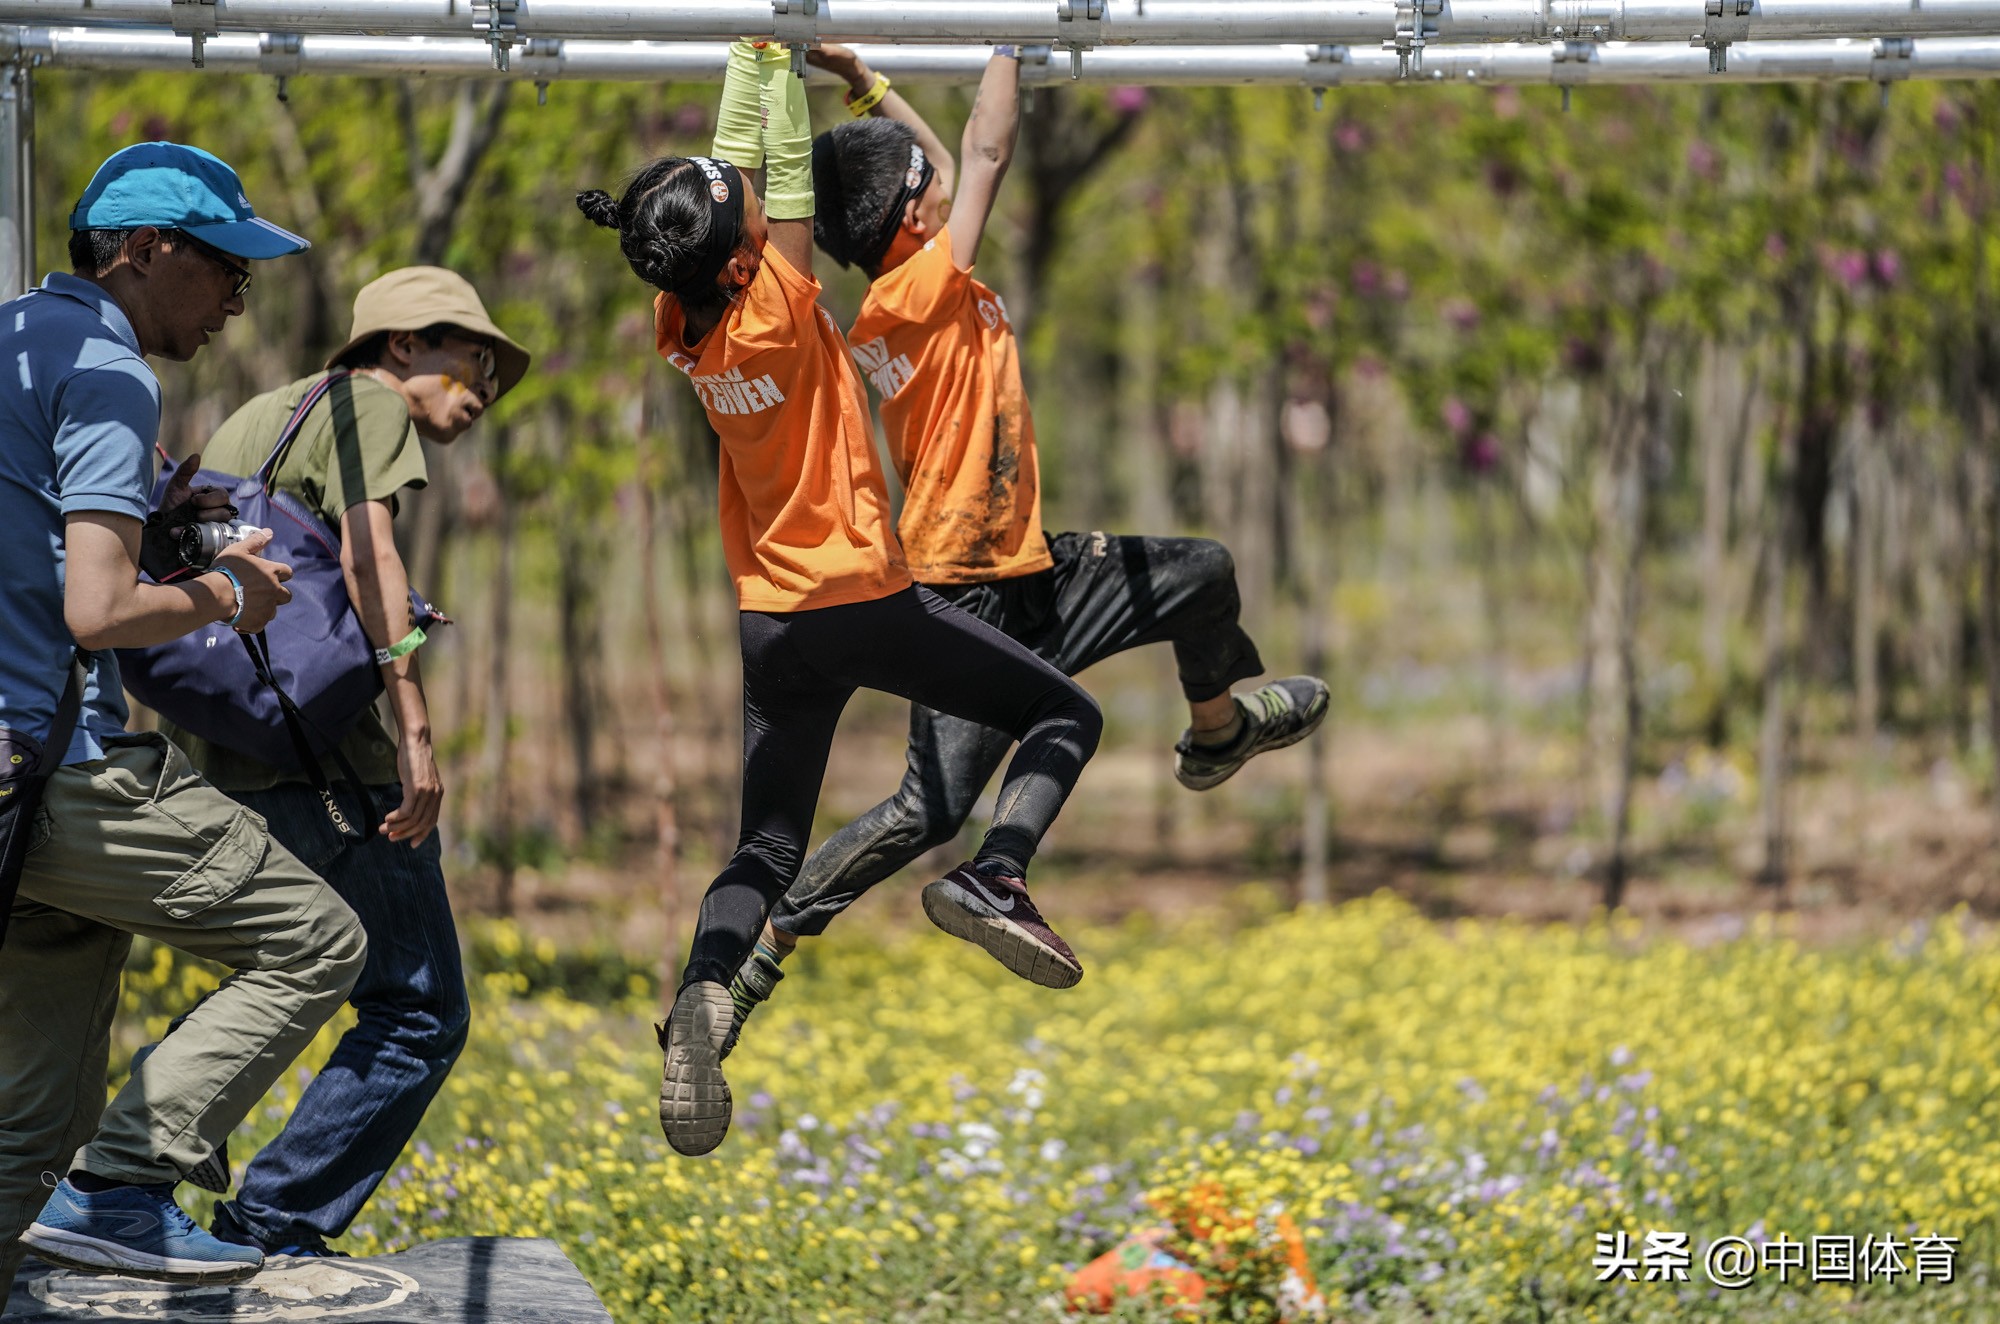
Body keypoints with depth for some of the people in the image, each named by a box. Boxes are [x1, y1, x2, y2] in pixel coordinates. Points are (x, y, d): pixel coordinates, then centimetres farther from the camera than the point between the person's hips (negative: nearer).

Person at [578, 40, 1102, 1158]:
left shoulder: (685, 326, -1)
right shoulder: (776, 308, -17)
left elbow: (742, 155, 8)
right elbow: (791, 171, -8)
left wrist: (754, 56, 11)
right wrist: (777, 61, -2)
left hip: (774, 624, 6)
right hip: (865, 600, -6)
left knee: (769, 845, 11)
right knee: (1064, 714, 8)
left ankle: (701, 994, -16)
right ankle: (998, 876, -16)